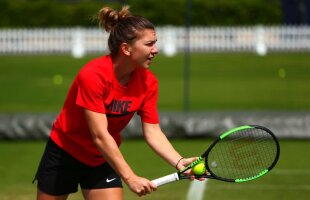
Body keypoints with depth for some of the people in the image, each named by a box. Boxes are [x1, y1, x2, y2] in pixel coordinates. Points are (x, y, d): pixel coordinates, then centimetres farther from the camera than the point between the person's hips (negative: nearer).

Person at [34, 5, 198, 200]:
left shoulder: (148, 82, -12)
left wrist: (179, 162, -30)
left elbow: (153, 132, -12)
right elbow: (100, 136, -33)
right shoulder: (93, 75, -29)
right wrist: (130, 178, -38)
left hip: (104, 160, 4)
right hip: (64, 153, -4)